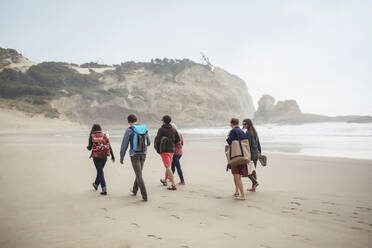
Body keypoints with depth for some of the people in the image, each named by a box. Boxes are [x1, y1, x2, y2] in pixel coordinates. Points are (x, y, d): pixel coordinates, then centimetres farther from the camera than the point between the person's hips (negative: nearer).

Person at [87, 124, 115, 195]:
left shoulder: (92, 136, -6)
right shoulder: (104, 136, 1)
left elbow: (90, 148, -6)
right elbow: (109, 147, -2)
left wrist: (87, 147, 18)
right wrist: (112, 156, 3)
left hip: (96, 157, -3)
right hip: (104, 156, 3)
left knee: (100, 172, 0)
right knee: (100, 171, 22)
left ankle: (104, 189, -9)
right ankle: (96, 184, 43)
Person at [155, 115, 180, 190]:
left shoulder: (161, 129, -9)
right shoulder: (173, 129, 6)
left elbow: (158, 140, -15)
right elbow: (178, 139, 8)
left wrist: (157, 149, -1)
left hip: (164, 150, -6)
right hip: (171, 150, 6)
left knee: (168, 167, -9)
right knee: (168, 166, 22)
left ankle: (173, 185, -16)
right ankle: (165, 180, 42)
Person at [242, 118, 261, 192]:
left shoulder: (248, 132, -14)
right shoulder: (255, 132, 12)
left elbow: (248, 144, -18)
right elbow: (258, 143, 17)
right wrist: (259, 152, 24)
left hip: (251, 153, -9)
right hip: (256, 153, 9)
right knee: (253, 170, 13)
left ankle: (255, 182, -8)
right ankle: (253, 187, 17)